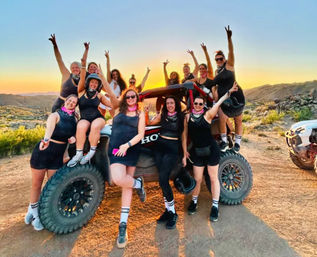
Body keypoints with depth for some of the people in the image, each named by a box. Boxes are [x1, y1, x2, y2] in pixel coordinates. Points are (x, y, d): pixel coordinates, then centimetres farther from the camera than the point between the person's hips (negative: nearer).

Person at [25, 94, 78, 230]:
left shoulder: (74, 119, 5)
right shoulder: (55, 115, -11)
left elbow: (73, 132, 15)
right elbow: (49, 127, -32)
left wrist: (73, 138, -11)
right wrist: (46, 140, -54)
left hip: (59, 154, 5)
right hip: (43, 151, -4)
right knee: (36, 184, 7)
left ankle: (34, 211, 22)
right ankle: (32, 210, 29)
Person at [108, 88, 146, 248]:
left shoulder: (140, 114, 10)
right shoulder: (118, 110, 14)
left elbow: (140, 134, 0)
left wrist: (127, 145, -10)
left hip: (132, 150, 0)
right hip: (116, 149, 0)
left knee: (127, 185, 1)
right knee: (118, 179, -25)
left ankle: (123, 225, 12)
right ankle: (138, 184, 9)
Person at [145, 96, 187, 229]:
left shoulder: (181, 118, 4)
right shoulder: (162, 116, 12)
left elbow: (183, 137, 6)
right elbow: (149, 123, 18)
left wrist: (185, 154, 4)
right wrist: (146, 113, -1)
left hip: (172, 149, -4)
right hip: (159, 147, 4)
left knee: (163, 179, -15)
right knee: (163, 179, 4)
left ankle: (172, 212, -2)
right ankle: (169, 209, 16)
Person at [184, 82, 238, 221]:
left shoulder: (208, 114, -4)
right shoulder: (188, 117, 3)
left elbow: (219, 102, -11)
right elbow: (185, 134, 7)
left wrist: (229, 91, -20)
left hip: (211, 150, -2)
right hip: (197, 151, 2)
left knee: (213, 178, 7)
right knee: (197, 179, 10)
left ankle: (215, 206, 19)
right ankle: (194, 202, 32)